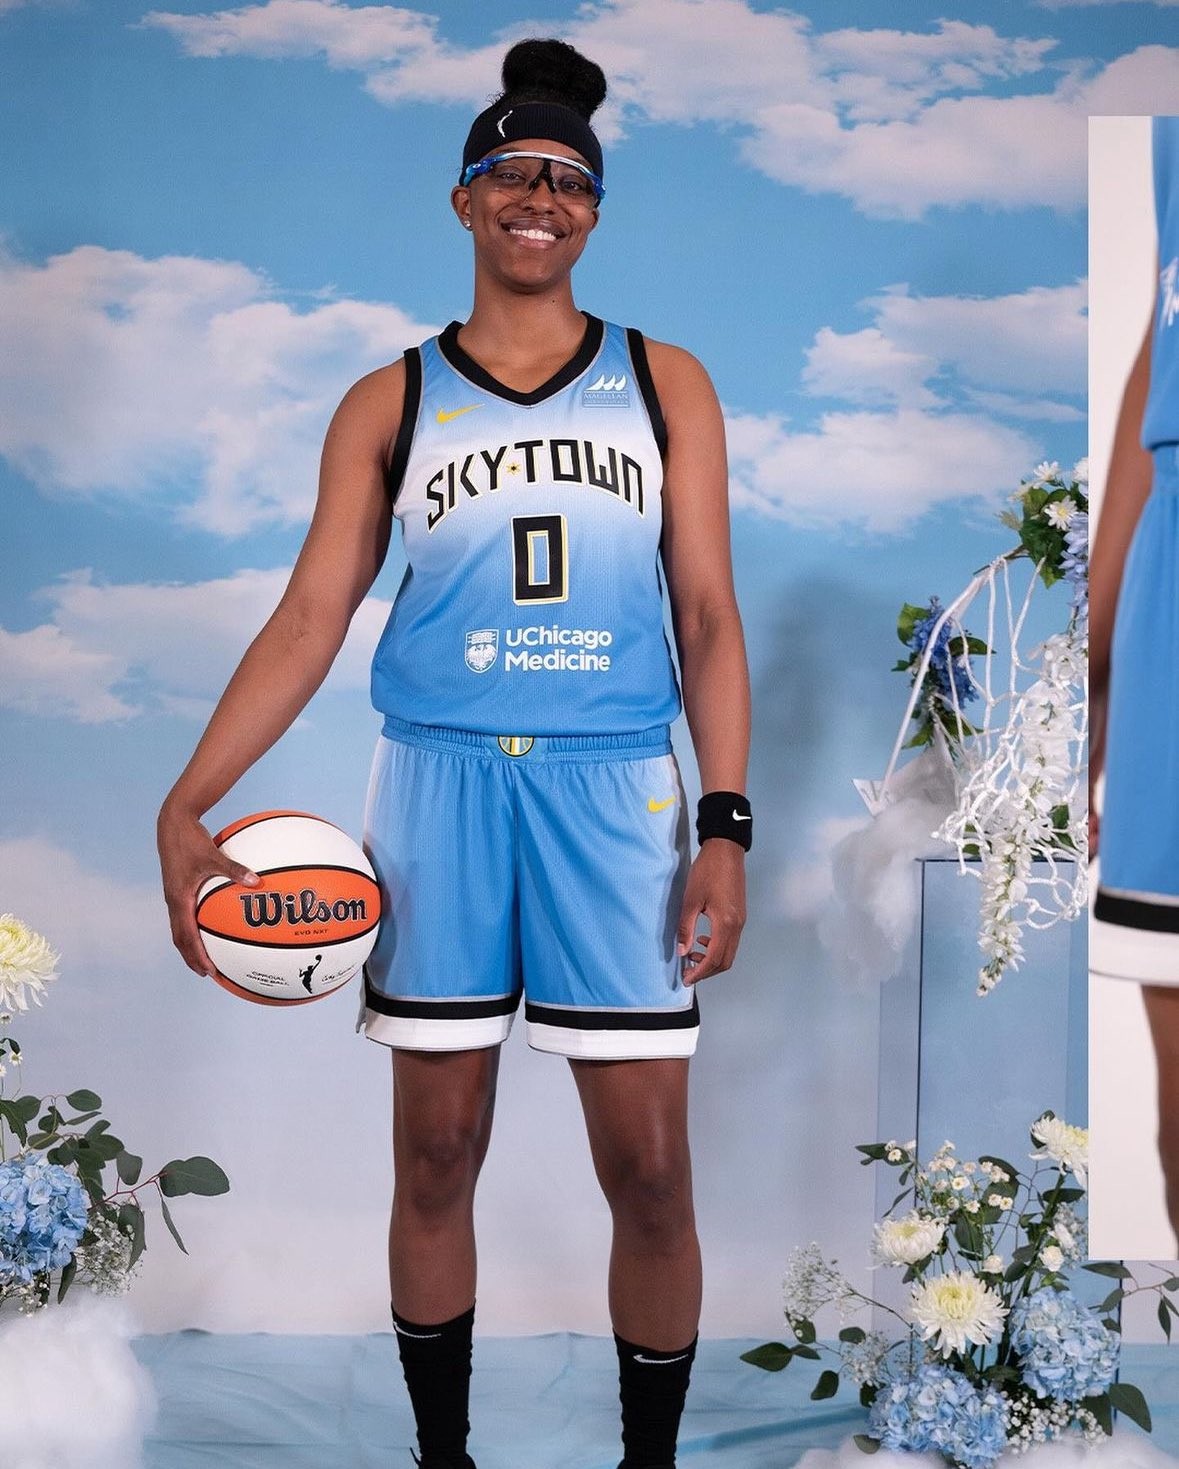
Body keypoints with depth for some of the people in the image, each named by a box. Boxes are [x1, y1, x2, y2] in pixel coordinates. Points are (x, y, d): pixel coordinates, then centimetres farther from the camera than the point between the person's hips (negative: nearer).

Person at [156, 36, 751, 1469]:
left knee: (648, 1171, 0)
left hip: (613, 789, 0)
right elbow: (308, 620, 3)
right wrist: (187, 805, -8)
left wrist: (724, 825, -4)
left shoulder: (665, 383, 9)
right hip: (440, 784, 1)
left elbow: (707, 616, 6)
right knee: (435, 1158, 7)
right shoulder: (390, 403, 9)